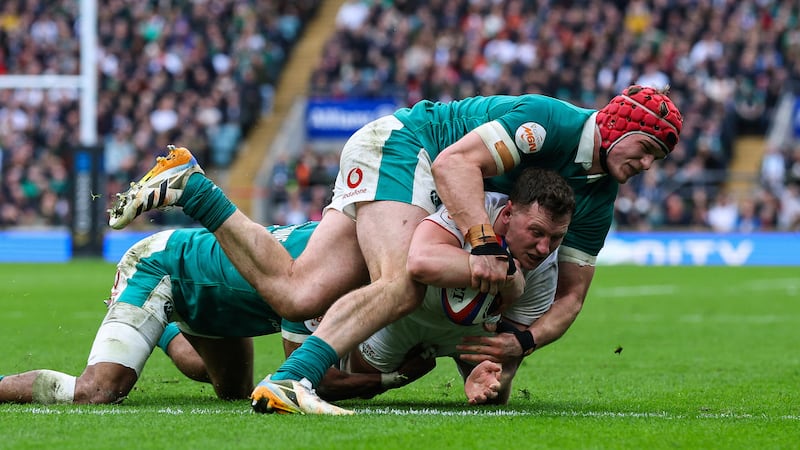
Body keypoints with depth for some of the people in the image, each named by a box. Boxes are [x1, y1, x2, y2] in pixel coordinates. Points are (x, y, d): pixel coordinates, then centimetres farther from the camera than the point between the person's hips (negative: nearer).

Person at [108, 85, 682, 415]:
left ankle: (188, 187, 3)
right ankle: (289, 381, -43)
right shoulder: (550, 122, -20)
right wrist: (485, 244, -38)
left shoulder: (597, 199, 6)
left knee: (297, 294, -7)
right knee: (403, 285, -32)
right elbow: (455, 163, -27)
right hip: (397, 145, -8)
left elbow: (571, 292, 10)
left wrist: (523, 340, -8)